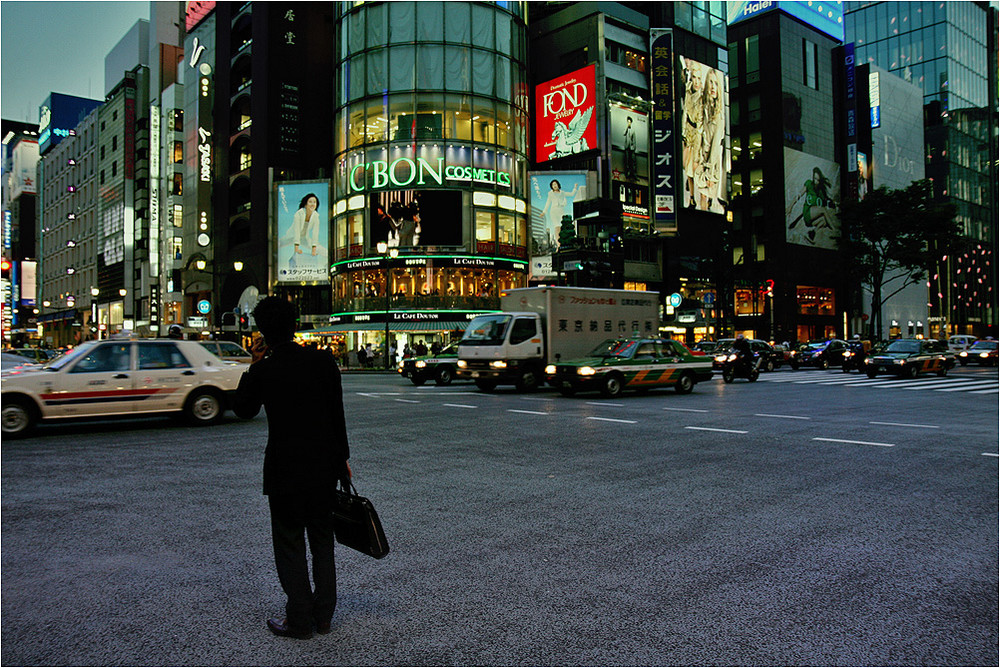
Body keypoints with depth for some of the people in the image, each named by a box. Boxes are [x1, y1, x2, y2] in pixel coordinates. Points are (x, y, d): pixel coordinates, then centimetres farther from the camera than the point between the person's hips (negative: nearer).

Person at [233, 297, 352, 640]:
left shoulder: (262, 371, -11)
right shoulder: (323, 360, -7)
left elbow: (242, 409, 8)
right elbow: (337, 413, -1)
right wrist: (342, 457, 9)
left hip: (285, 469, -3)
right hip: (324, 465, 3)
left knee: (290, 544, 10)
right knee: (322, 539, 17)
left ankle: (300, 620, 16)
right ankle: (323, 615, 26)